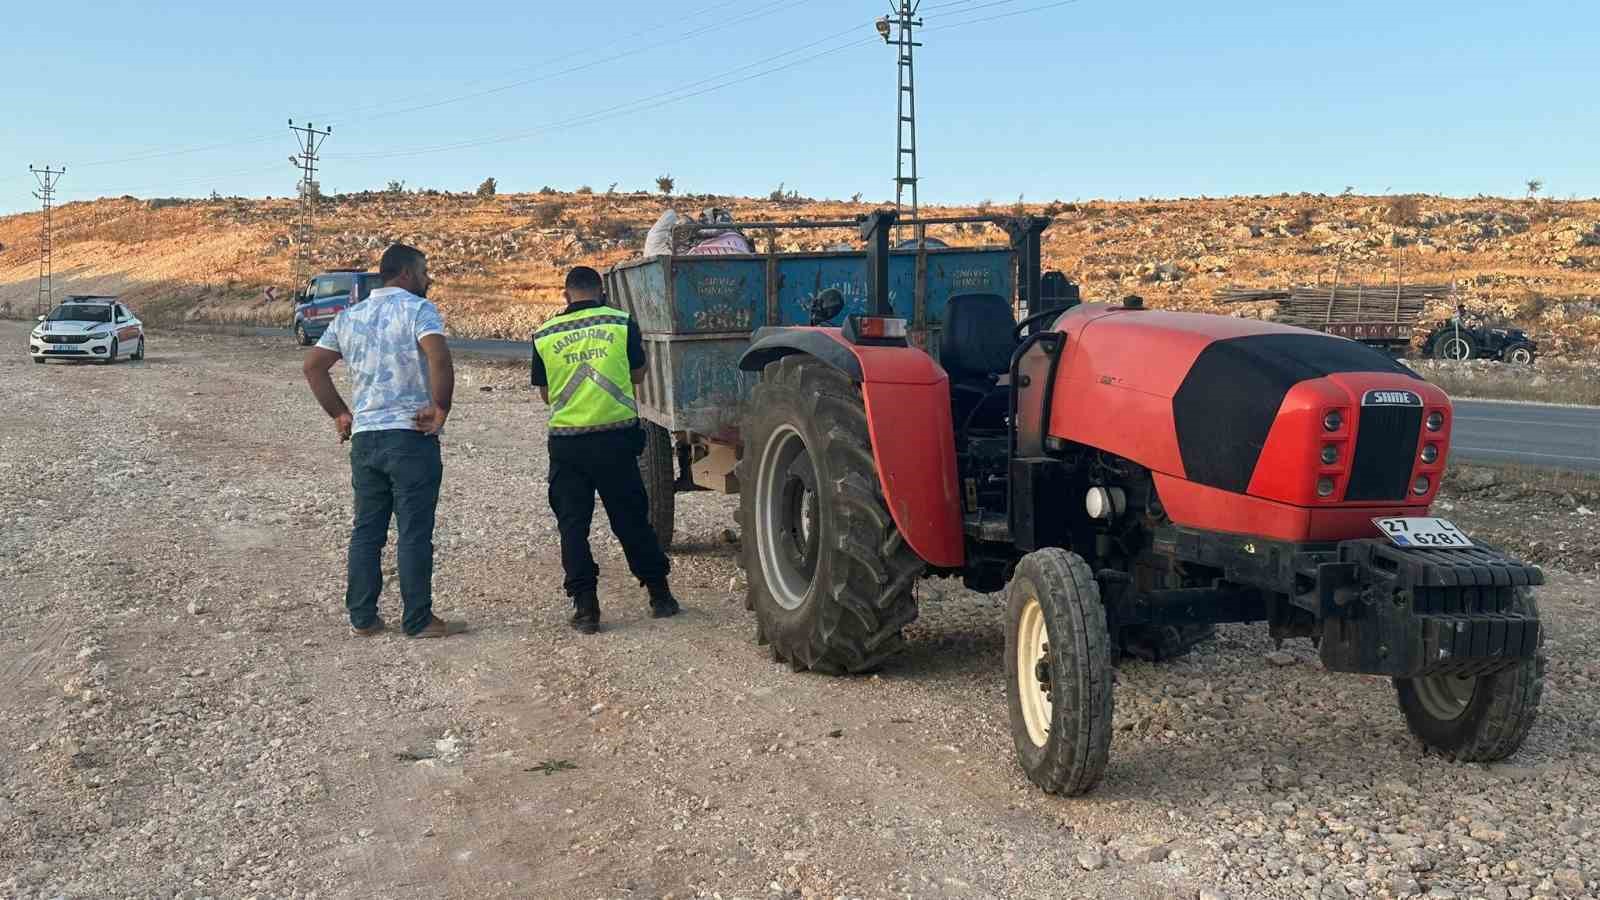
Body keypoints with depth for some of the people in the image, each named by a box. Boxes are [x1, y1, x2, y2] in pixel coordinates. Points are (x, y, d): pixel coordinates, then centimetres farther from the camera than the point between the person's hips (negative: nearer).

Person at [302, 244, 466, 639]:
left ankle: (362, 618, 16)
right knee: (414, 534, -1)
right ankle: (418, 621, 4)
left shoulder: (349, 316, 14)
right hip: (411, 436, -6)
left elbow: (313, 366, 16)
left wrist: (339, 415, 17)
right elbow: (439, 357, -25)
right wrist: (440, 409, -16)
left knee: (366, 532, 12)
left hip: (364, 437, 6)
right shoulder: (417, 309, -7)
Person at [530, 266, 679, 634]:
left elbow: (545, 393, 12)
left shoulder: (544, 335, 2)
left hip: (566, 441, 0)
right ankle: (660, 595, 21)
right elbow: (638, 375, 10)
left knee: (572, 523, 7)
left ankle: (585, 605, 1)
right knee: (631, 519, 12)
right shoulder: (621, 323, -1)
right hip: (616, 436, 0)